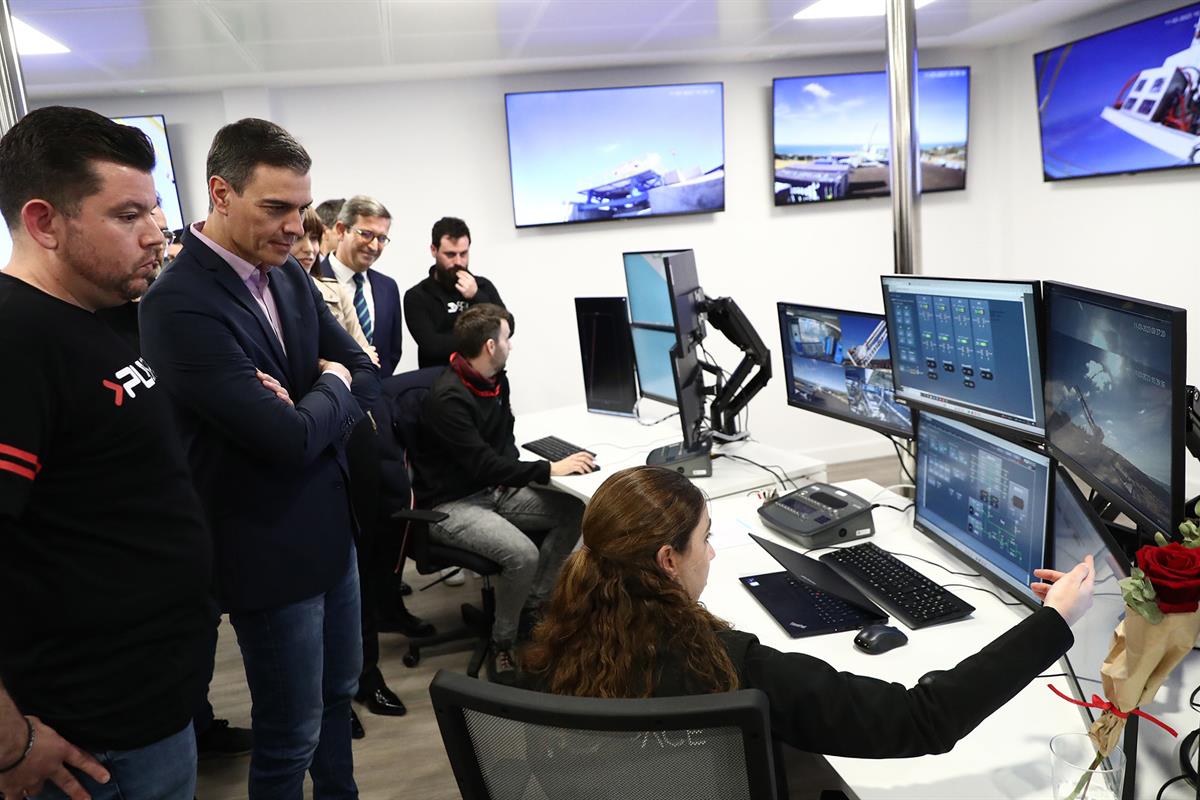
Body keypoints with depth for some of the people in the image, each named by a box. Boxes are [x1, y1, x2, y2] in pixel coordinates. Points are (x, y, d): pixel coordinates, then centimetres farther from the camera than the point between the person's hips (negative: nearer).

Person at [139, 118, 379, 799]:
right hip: (271, 549, -8)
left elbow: (367, 379, 3)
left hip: (332, 526, 8)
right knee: (292, 735, 9)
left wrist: (305, 410, -16)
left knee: (339, 691, 24)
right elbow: (291, 438, -27)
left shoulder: (290, 275, 2)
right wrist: (331, 388, -8)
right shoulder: (179, 304, -23)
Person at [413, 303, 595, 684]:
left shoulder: (496, 381, 4)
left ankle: (532, 607, 6)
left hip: (491, 489, 9)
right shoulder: (448, 398, -24)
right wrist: (551, 469, -25)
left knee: (574, 511, -7)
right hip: (451, 505, -9)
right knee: (523, 554, -30)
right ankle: (503, 643, -4)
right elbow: (483, 464, -28)